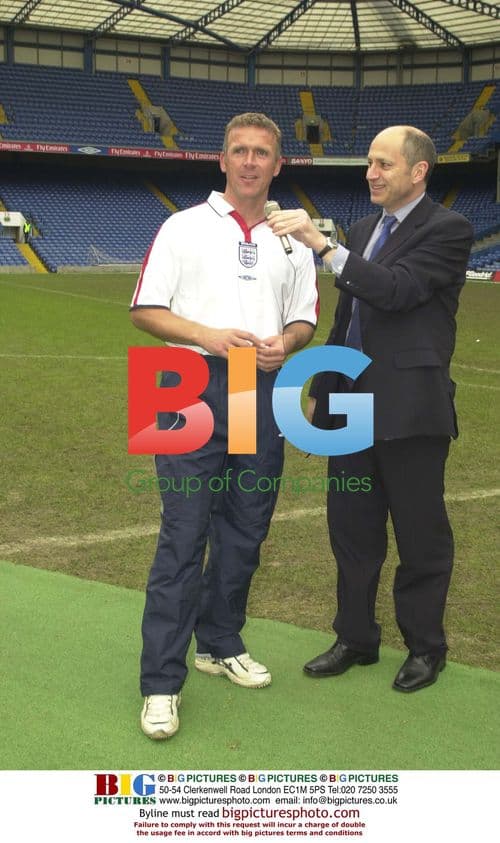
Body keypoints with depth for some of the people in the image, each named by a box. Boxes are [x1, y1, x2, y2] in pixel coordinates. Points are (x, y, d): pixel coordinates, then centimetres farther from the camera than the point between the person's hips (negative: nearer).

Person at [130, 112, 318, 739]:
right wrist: (207, 335, -15)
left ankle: (220, 645, 29)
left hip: (264, 391, 4)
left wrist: (285, 343, -6)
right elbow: (144, 310, 1)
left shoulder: (292, 238, 15)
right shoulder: (184, 227, 5)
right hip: (194, 386, -4)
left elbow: (304, 318, 17)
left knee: (244, 533, 11)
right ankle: (161, 682, -3)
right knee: (183, 537, -8)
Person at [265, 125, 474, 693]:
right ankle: (355, 638, 28)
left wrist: (321, 243, -28)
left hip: (410, 410, -7)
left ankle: (425, 648, 22)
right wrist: (322, 389, 19)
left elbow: (396, 289, -23)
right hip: (352, 406, 7)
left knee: (421, 535, 6)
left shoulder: (446, 230, -8)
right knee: (351, 528, 14)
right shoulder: (363, 230, 14)